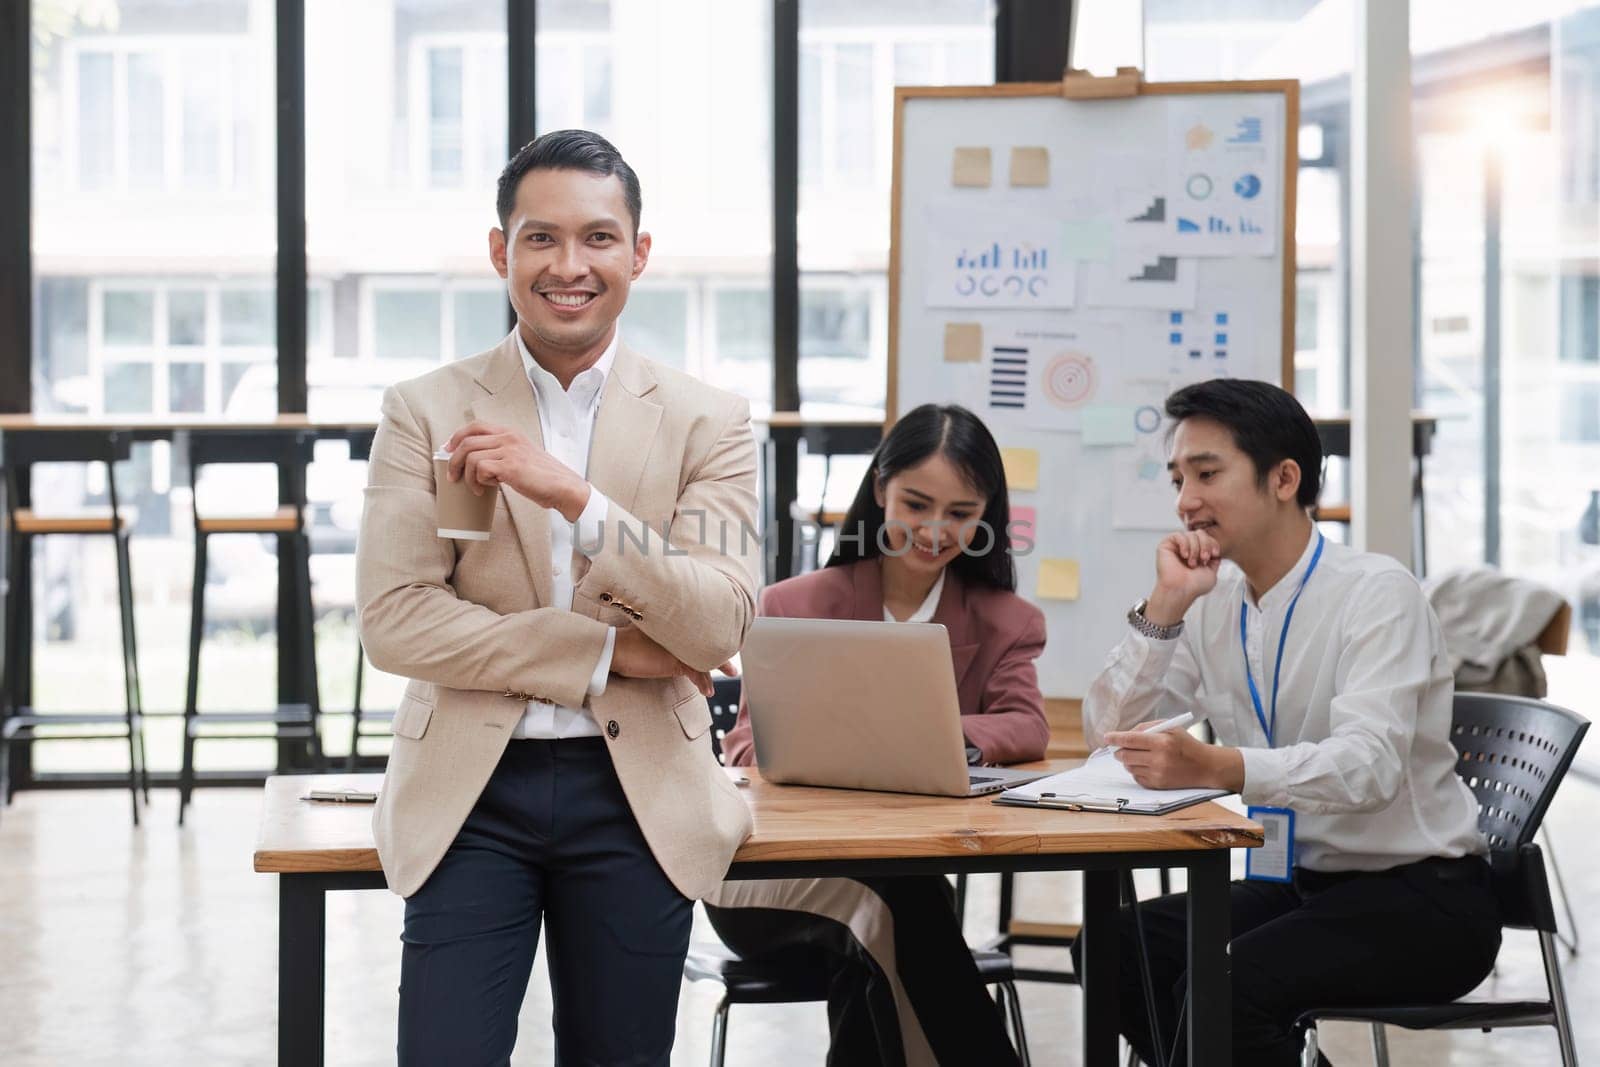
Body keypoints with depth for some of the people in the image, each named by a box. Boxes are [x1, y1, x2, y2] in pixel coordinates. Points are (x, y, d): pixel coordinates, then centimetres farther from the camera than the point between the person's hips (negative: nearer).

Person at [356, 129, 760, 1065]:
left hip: (638, 797, 1)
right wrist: (605, 653, -12)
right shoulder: (427, 414, 2)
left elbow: (720, 626, -8)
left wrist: (574, 496, -20)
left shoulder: (708, 423, 3)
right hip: (472, 789, -1)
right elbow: (393, 620, -6)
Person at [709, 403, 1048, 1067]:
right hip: (772, 873, -1)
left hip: (910, 872, 1)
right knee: (888, 895, -34)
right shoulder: (796, 606, 6)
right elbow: (746, 745, -2)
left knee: (872, 940, -36)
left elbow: (1026, 728, -7)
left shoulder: (1003, 621, 10)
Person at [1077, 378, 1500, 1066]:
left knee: (1225, 983, -29)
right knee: (1117, 949, -15)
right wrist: (1165, 604, -11)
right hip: (1292, 883, 7)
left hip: (1418, 898, -6)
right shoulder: (1213, 603, 6)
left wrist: (1219, 767, -45)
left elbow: (1369, 765, -29)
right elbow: (1108, 731, 1)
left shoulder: (1376, 593, -14)